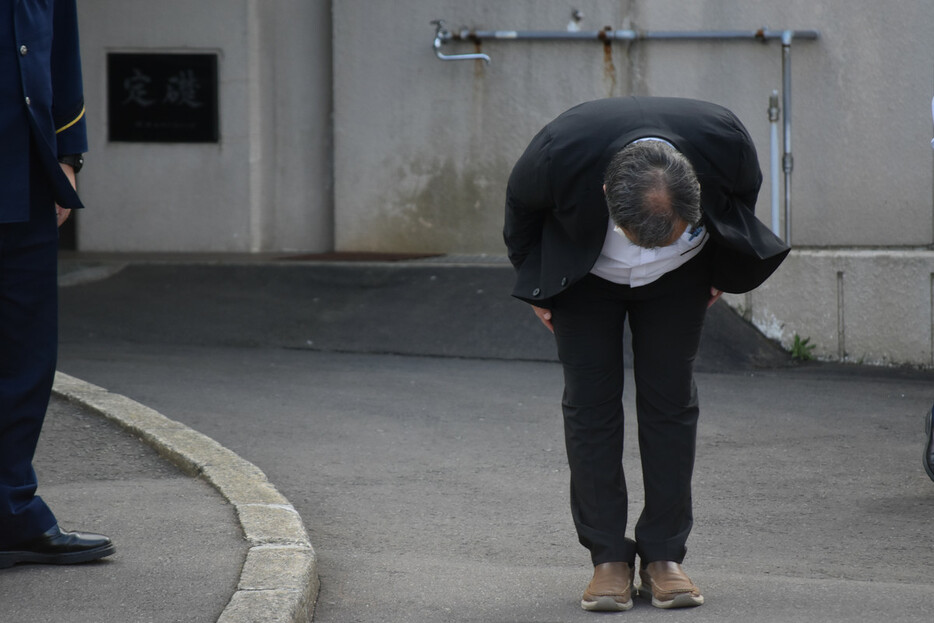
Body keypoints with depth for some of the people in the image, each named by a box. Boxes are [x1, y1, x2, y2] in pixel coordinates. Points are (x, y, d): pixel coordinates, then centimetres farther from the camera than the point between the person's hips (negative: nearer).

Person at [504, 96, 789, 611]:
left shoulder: (725, 140, -35)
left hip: (677, 278, 1)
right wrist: (535, 288, -1)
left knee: (671, 400, -4)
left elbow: (745, 189, -7)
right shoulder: (558, 154, -39)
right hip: (585, 275, -1)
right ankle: (609, 558, -3)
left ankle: (664, 556, 0)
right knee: (590, 402, -7)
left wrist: (722, 274, 4)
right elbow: (520, 203, -13)